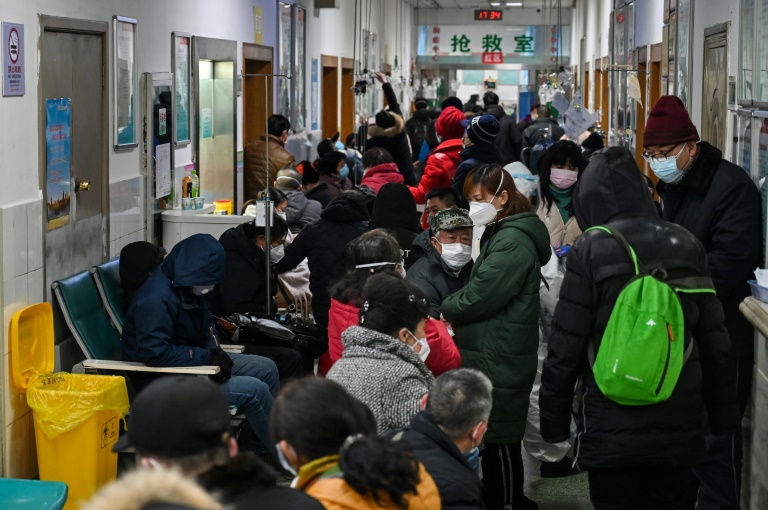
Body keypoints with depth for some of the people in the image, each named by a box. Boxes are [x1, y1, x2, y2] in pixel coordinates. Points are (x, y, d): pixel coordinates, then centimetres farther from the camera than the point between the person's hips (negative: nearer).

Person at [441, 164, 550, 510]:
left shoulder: (513, 241, -16)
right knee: (494, 440, 15)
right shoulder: (499, 235, 17)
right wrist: (455, 312, 1)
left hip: (500, 360, -10)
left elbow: (480, 297, -21)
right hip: (491, 355, 10)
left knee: (500, 441, -3)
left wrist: (445, 309, -4)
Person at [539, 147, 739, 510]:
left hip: (612, 427, -3)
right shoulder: (686, 246, 2)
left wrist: (554, 420, 1)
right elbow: (715, 341, 5)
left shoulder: (591, 249, -10)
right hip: (678, 422, 4)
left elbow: (565, 346, -9)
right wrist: (723, 413, 15)